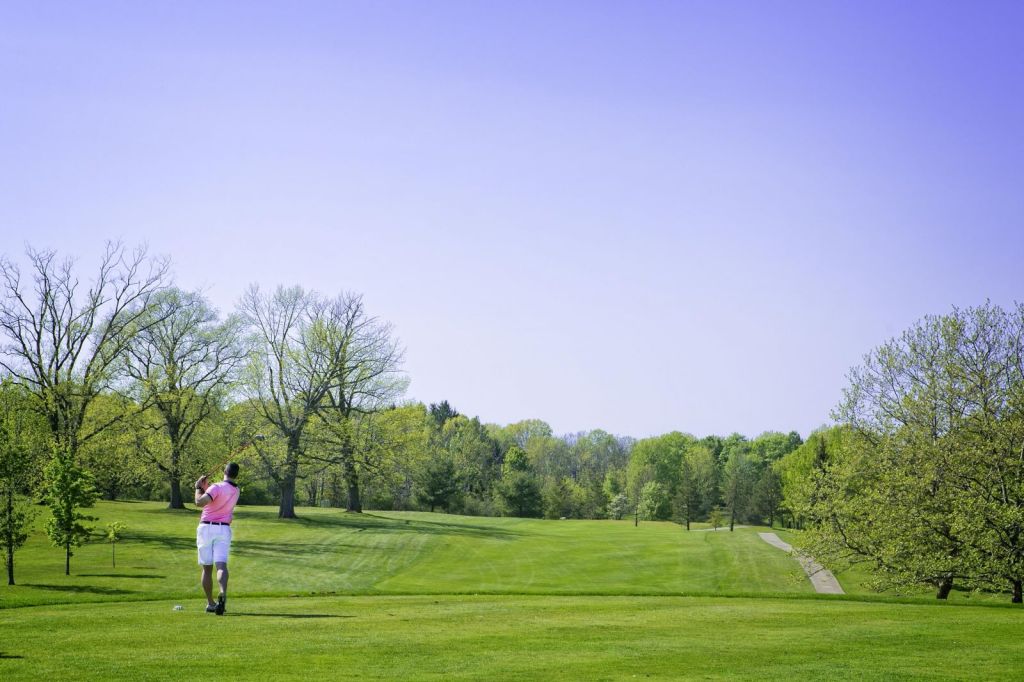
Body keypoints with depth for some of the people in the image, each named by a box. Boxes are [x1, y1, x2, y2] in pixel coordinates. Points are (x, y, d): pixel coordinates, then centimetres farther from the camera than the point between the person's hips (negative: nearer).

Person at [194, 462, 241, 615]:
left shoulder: (217, 487, -12)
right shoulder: (235, 491, 10)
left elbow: (199, 502, -24)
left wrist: (198, 488, -8)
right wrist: (206, 487, 14)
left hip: (206, 528, -3)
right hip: (224, 529, 3)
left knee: (207, 568, 9)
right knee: (221, 565, -11)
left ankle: (210, 603, 14)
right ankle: (223, 594, -38)